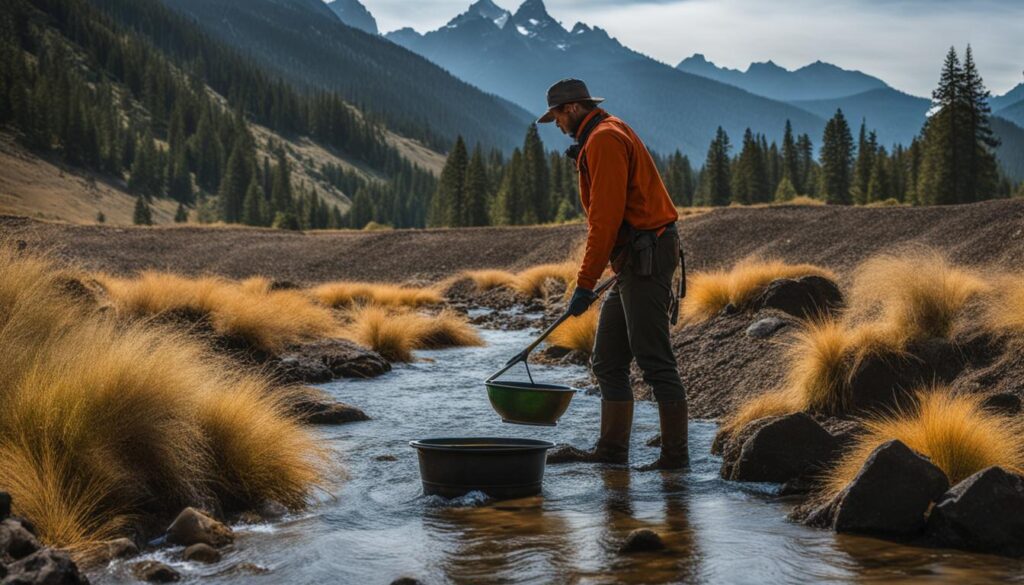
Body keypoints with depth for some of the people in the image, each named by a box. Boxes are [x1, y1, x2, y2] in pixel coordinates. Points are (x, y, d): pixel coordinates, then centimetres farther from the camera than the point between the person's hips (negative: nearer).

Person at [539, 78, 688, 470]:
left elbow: (606, 216, -19)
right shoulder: (602, 138, 21)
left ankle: (675, 453, -4)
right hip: (636, 262, 11)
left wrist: (585, 283, -18)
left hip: (645, 260, -11)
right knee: (608, 361, 13)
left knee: (653, 360, -8)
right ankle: (611, 449, 18)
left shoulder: (604, 138, -12)